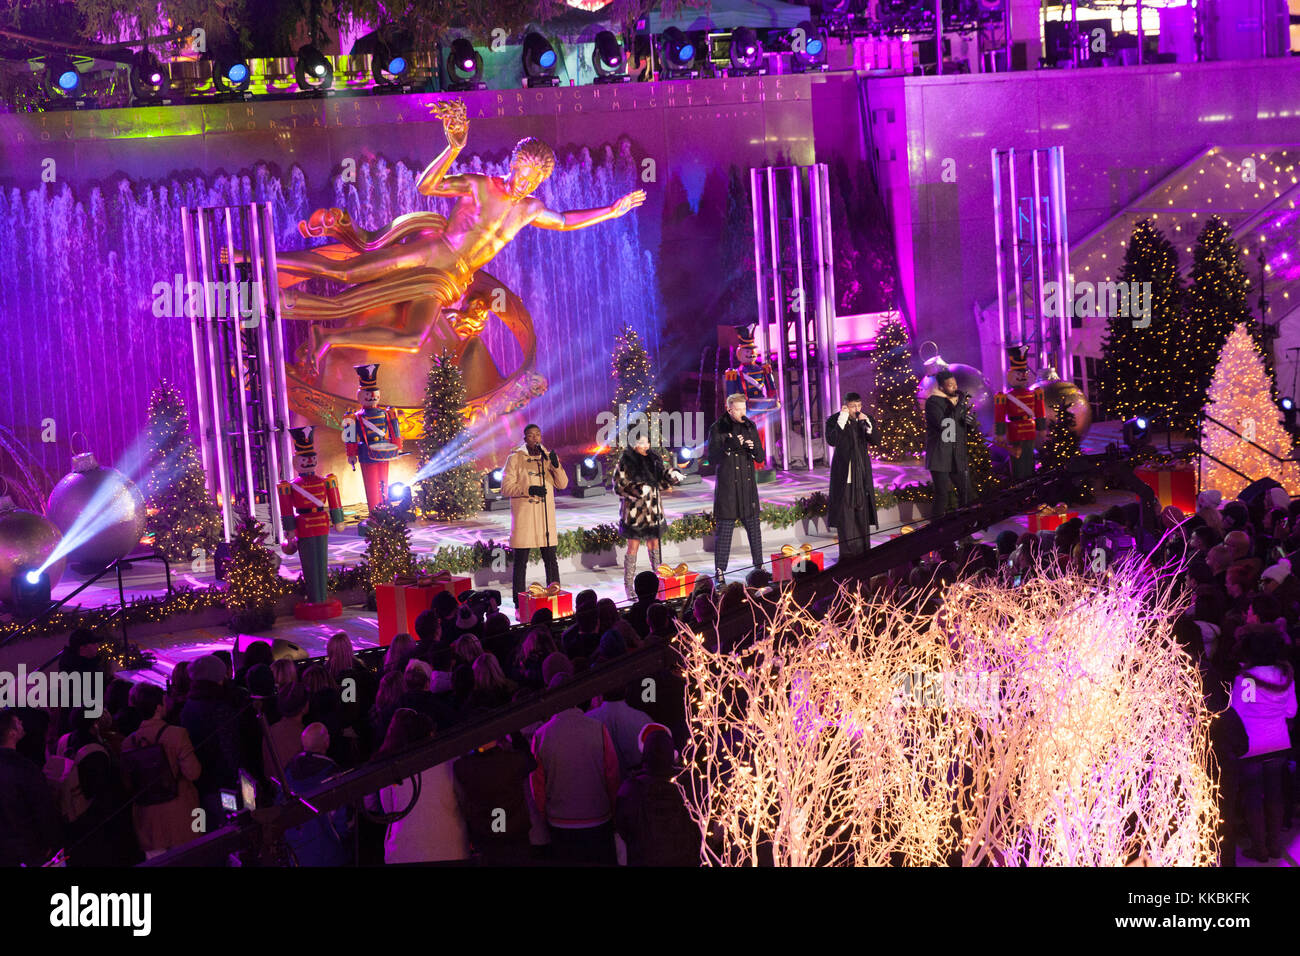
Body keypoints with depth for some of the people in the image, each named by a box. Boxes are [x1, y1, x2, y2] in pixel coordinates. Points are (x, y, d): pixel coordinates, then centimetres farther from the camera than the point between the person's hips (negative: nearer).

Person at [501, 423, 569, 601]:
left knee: (550, 558, 6)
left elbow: (562, 484, 4)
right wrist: (528, 489, -19)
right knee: (521, 560, -1)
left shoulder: (548, 457, 11)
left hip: (546, 517, 3)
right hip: (523, 516, -3)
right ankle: (519, 601, 4)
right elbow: (505, 489, -5)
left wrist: (556, 465, -12)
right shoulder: (515, 458, 0)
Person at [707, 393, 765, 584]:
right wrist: (729, 447, -25)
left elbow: (761, 458, 8)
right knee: (724, 529, -4)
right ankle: (719, 571, 1)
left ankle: (759, 566, 20)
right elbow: (712, 458, -10)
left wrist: (754, 448, -14)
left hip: (748, 486, 4)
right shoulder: (717, 429, -4)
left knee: (754, 527, 9)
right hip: (727, 487, -4)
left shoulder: (750, 427, 8)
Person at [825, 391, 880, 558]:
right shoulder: (834, 420, -5)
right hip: (844, 472, -4)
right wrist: (842, 420, -23)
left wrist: (867, 423, -18)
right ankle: (847, 550, -2)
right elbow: (832, 441, -19)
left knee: (862, 508, 6)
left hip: (862, 471, 4)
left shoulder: (867, 420, 5)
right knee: (845, 509, -5)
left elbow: (876, 440, -4)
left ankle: (863, 548, 13)